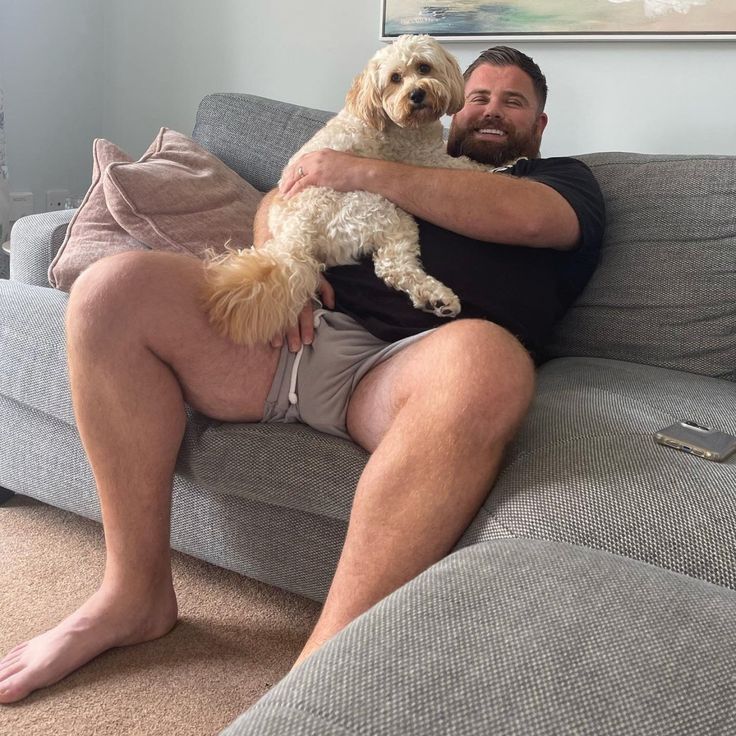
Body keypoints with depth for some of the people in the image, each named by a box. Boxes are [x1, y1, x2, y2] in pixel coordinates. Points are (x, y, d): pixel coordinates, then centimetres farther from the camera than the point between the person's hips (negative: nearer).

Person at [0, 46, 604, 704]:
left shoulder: (564, 179, 23)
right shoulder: (405, 152, 35)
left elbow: (527, 217, -2)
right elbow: (279, 203, 30)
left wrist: (365, 173, -4)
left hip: (400, 368, -4)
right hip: (306, 329, 5)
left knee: (486, 358, -40)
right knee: (115, 287, -16)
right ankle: (136, 594, -10)